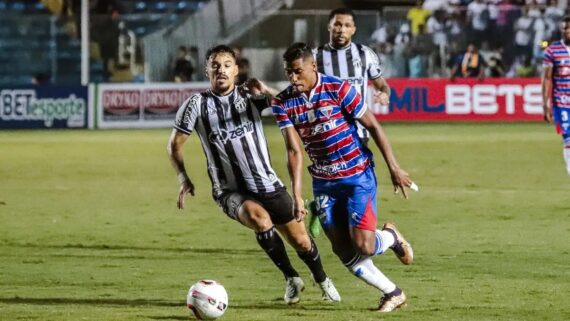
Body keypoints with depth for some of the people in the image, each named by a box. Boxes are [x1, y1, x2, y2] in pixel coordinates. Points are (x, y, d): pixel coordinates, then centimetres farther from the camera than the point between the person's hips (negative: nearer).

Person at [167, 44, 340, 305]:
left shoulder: (249, 96, 0)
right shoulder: (197, 105, -3)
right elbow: (175, 144, 5)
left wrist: (266, 91, -26)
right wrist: (184, 178, -8)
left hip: (267, 184, 2)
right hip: (231, 192, -2)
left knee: (300, 240, 5)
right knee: (260, 219, -33)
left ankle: (322, 280, 39)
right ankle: (291, 278, -10)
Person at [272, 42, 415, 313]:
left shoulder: (338, 89, -16)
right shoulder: (283, 103, -6)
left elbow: (373, 126, -8)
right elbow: (294, 150, -9)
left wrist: (394, 168, -7)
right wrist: (297, 194, -19)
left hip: (357, 176, -4)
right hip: (323, 182, 4)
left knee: (363, 246, -14)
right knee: (343, 251, 0)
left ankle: (391, 236, 21)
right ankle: (392, 293, 17)